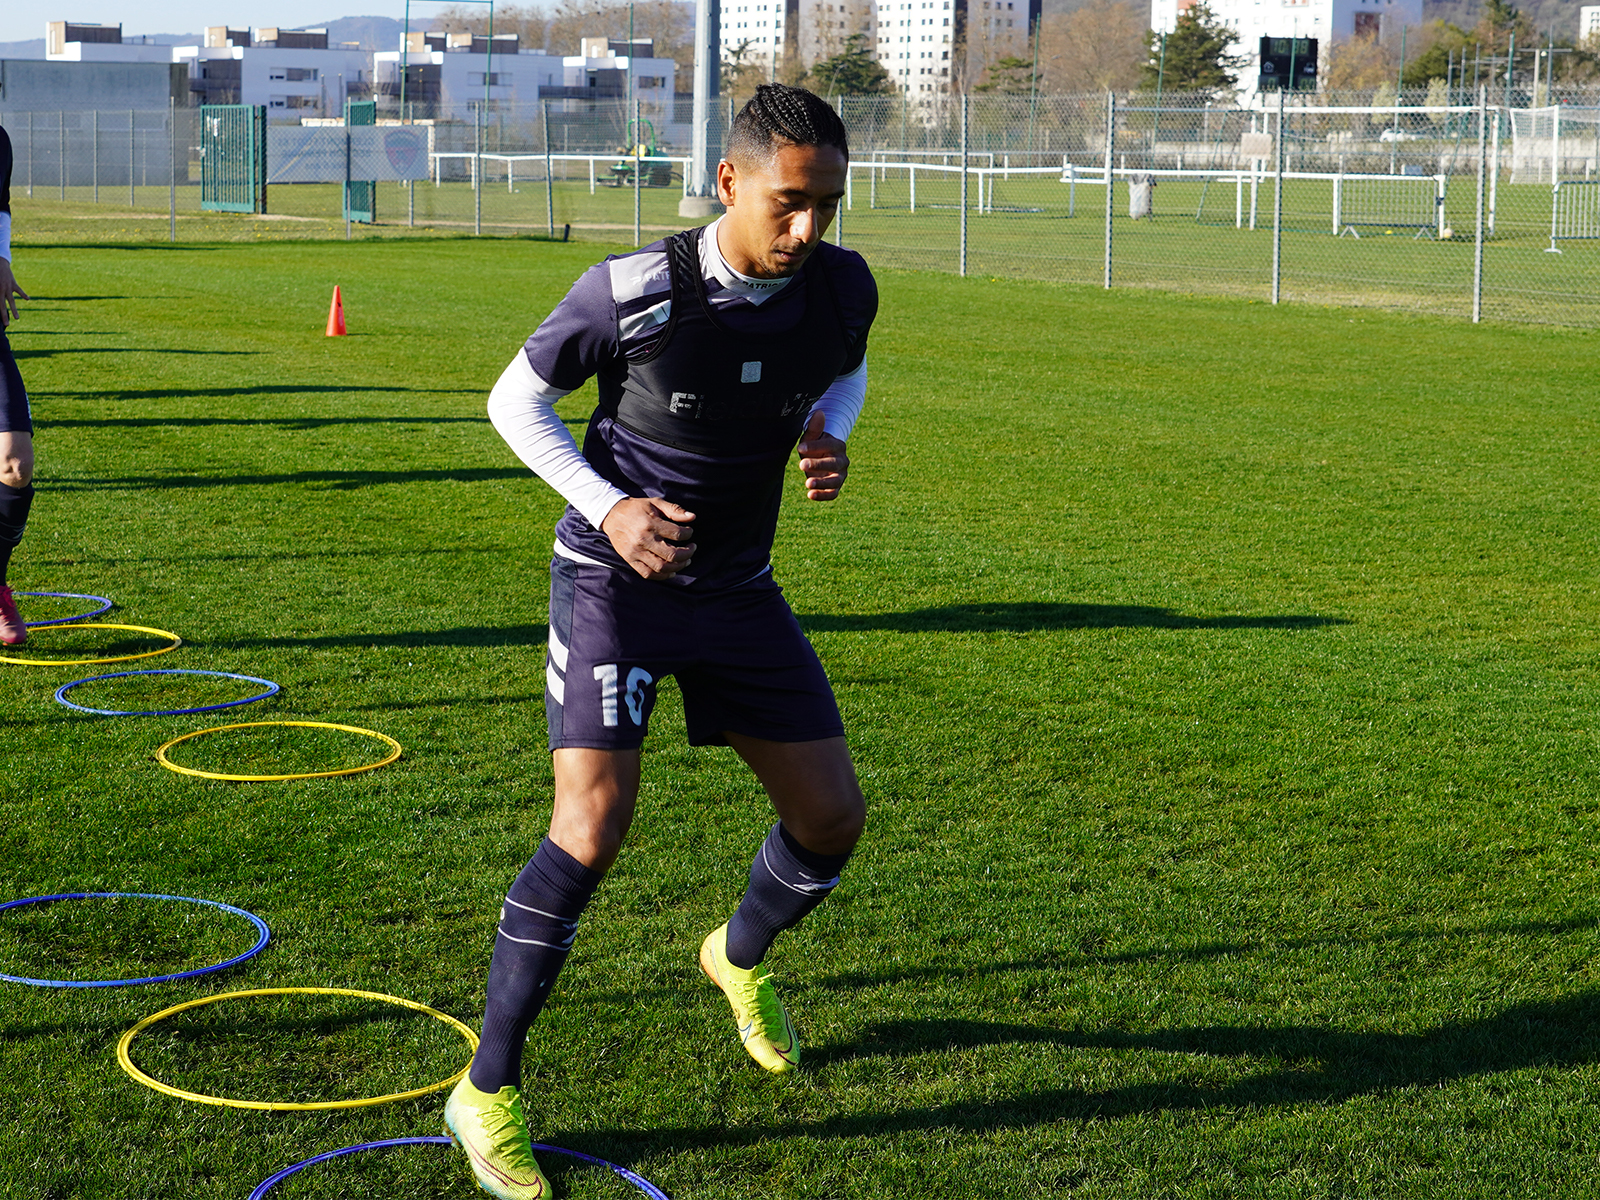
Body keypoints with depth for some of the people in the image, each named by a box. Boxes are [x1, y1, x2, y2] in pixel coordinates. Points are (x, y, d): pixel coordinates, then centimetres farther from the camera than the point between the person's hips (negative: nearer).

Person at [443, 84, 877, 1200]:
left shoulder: (843, 289, -10)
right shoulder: (634, 291, -23)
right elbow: (516, 398, -8)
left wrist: (831, 440, -9)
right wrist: (608, 506, -20)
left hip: (739, 586, 5)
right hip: (615, 576, -5)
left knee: (833, 818, 7)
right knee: (593, 827, -20)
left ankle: (742, 958, 43)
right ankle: (489, 1090, -5)